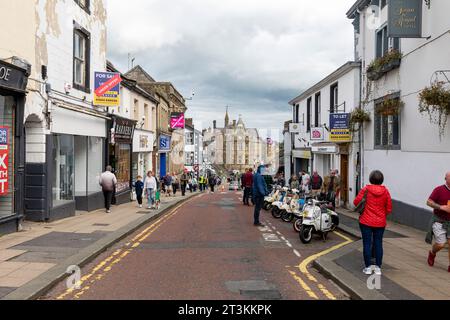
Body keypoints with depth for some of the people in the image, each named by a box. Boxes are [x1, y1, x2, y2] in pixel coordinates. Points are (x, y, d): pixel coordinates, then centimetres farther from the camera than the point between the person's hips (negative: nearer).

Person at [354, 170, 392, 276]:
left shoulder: (366, 189, -10)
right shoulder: (385, 191, -3)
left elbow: (356, 202, -7)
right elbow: (389, 208, 0)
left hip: (366, 221, -2)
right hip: (380, 223, 2)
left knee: (367, 244, 5)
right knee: (378, 244, 10)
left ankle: (368, 267, 11)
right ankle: (378, 267, 16)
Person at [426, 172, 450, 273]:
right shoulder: (439, 190, -10)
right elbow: (429, 202, -12)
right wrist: (441, 207, -23)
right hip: (439, 221, -4)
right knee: (441, 244, -5)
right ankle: (432, 253, 28)